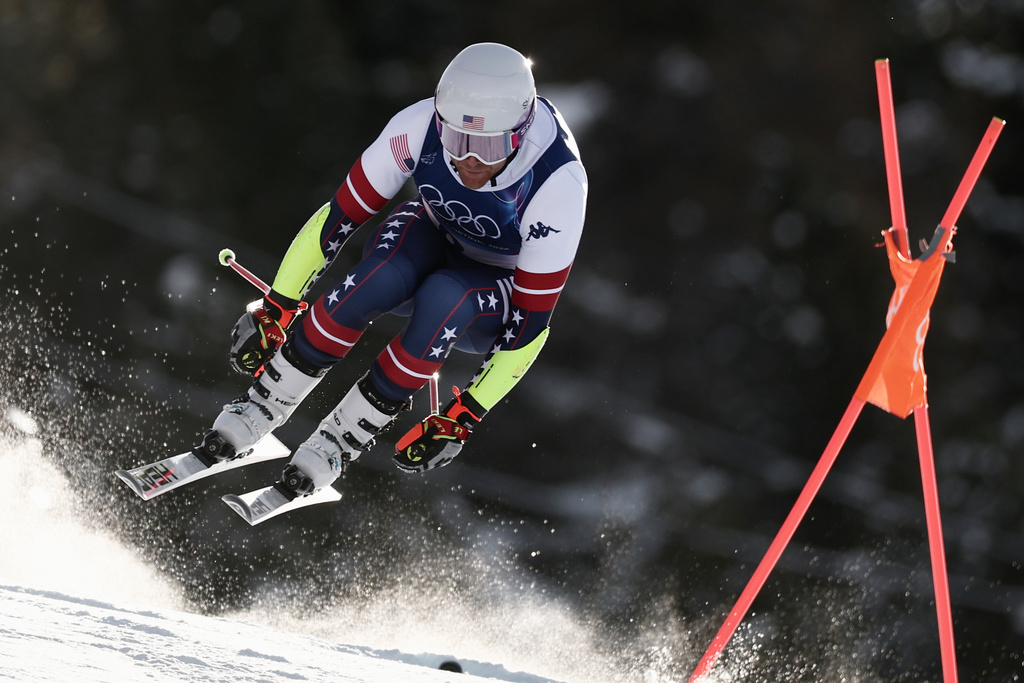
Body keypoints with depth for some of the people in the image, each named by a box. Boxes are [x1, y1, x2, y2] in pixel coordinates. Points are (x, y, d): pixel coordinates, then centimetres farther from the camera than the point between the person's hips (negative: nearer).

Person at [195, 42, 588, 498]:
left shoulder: (560, 184, -34)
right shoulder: (420, 126, -28)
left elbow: (530, 323, -27)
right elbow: (341, 216, -16)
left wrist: (465, 416, -26)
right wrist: (275, 309, -14)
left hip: (497, 299, -2)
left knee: (443, 298, -37)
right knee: (380, 280, -34)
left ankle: (342, 441, -21)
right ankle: (262, 408, -17)